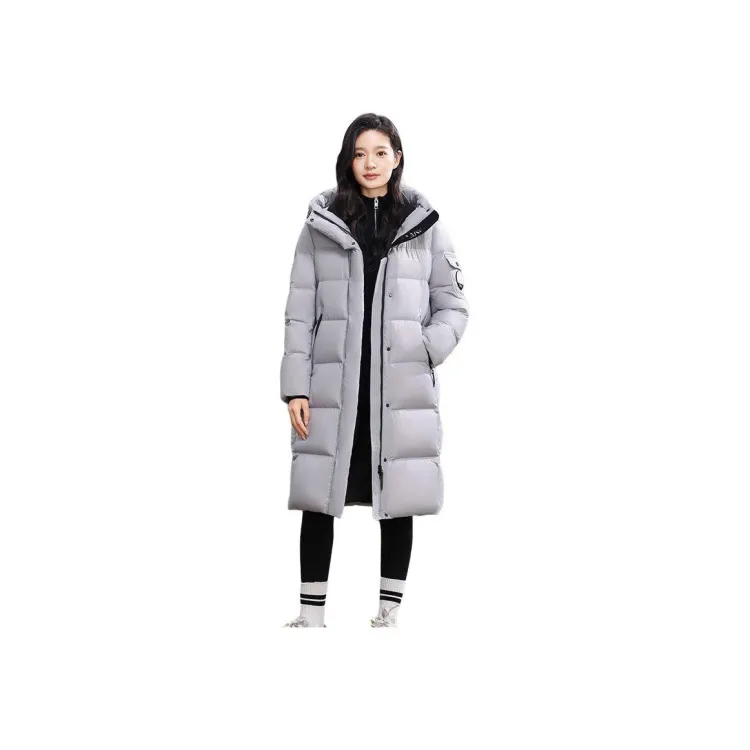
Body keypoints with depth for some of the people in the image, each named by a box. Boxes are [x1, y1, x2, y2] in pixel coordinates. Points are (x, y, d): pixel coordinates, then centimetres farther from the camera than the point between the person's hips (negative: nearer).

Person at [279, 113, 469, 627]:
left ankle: (390, 610, 18)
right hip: (333, 385, 0)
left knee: (398, 497, 6)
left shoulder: (425, 225, 5)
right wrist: (296, 386, -3)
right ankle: (312, 612, 13)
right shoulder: (321, 224, 5)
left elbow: (454, 307, 8)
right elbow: (300, 312, 4)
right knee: (319, 496, 1)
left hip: (401, 387, 0)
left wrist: (423, 353, -10)